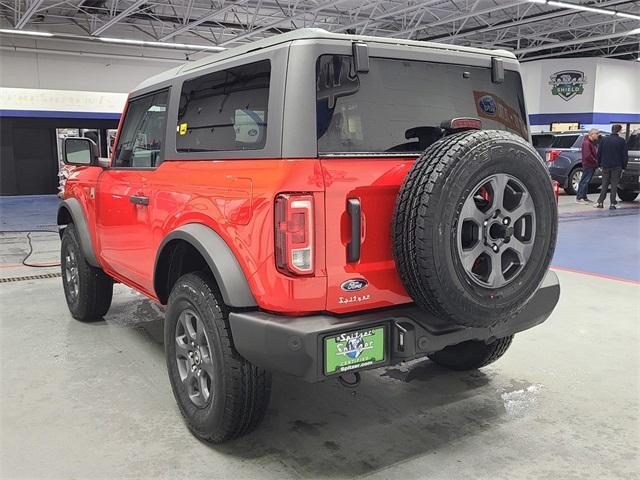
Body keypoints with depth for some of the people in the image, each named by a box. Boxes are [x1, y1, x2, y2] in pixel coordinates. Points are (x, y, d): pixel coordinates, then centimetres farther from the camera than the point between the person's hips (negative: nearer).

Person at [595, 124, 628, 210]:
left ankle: (600, 202, 4)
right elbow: (625, 155, -2)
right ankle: (612, 204, 2)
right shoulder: (621, 141, -5)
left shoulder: (604, 140, 2)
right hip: (617, 167, -2)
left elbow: (599, 153, 5)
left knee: (604, 185, 9)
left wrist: (599, 164, 12)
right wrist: (623, 166, 5)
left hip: (606, 166, 2)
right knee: (614, 185, 3)